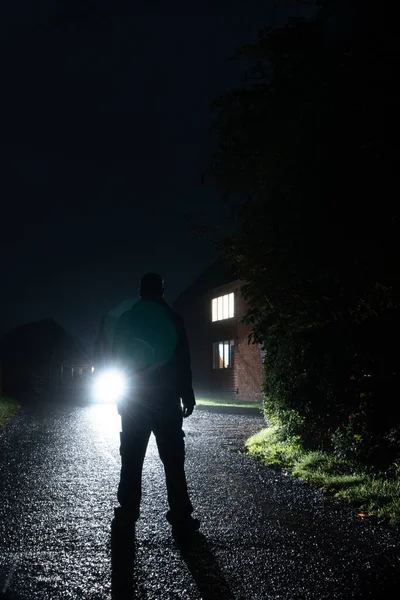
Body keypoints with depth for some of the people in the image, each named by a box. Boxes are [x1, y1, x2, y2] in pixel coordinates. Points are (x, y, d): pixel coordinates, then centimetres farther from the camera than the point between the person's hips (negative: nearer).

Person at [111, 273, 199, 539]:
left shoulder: (125, 320, 4)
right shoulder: (172, 319, -2)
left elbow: (117, 360, 6)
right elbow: (183, 361, -4)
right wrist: (187, 396, 1)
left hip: (133, 398, 2)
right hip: (166, 397, -2)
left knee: (132, 457, 12)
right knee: (173, 459, -2)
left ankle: (129, 509, 16)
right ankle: (181, 518, -4)